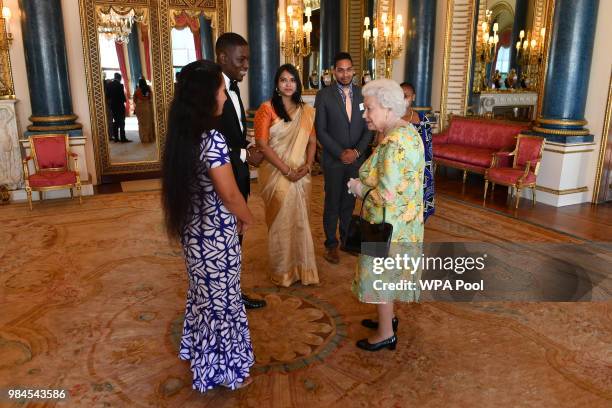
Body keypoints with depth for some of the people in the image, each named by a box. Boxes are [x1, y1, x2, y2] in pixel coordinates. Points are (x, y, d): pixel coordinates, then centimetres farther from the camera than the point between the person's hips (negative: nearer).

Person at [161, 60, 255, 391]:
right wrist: (247, 219, -2)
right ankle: (221, 369, 30)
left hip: (193, 228, 8)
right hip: (216, 234, -8)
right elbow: (230, 194, -20)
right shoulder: (211, 138, -25)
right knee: (220, 298, 10)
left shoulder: (182, 134, 0)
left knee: (203, 293, 26)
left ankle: (198, 352, 46)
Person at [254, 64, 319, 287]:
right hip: (277, 175, -4)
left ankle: (301, 267, 26)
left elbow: (312, 141, 10)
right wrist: (286, 170, -15)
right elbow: (262, 145, -12)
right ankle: (283, 271, 20)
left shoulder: (306, 111, 10)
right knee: (281, 221, 4)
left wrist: (307, 165, -8)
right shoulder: (267, 109, -6)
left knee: (300, 220, 11)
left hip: (301, 175, 4)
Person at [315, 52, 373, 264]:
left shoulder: (363, 94, 3)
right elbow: (321, 131, -8)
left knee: (349, 202, 13)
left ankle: (347, 239, 29)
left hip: (357, 158, 3)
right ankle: (331, 244, 20)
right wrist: (340, 153, -14)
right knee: (332, 203, 7)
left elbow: (369, 128, 4)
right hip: (333, 159, -2)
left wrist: (357, 151, -10)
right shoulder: (324, 95, -5)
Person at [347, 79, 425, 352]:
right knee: (387, 273, 23)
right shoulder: (405, 131, 6)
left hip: (389, 224, -9)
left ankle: (386, 334, 23)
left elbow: (386, 195, -31)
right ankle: (388, 317, 41)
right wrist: (364, 183, 2)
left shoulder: (395, 141, -26)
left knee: (380, 275, 7)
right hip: (401, 221, 10)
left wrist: (358, 188, -13)